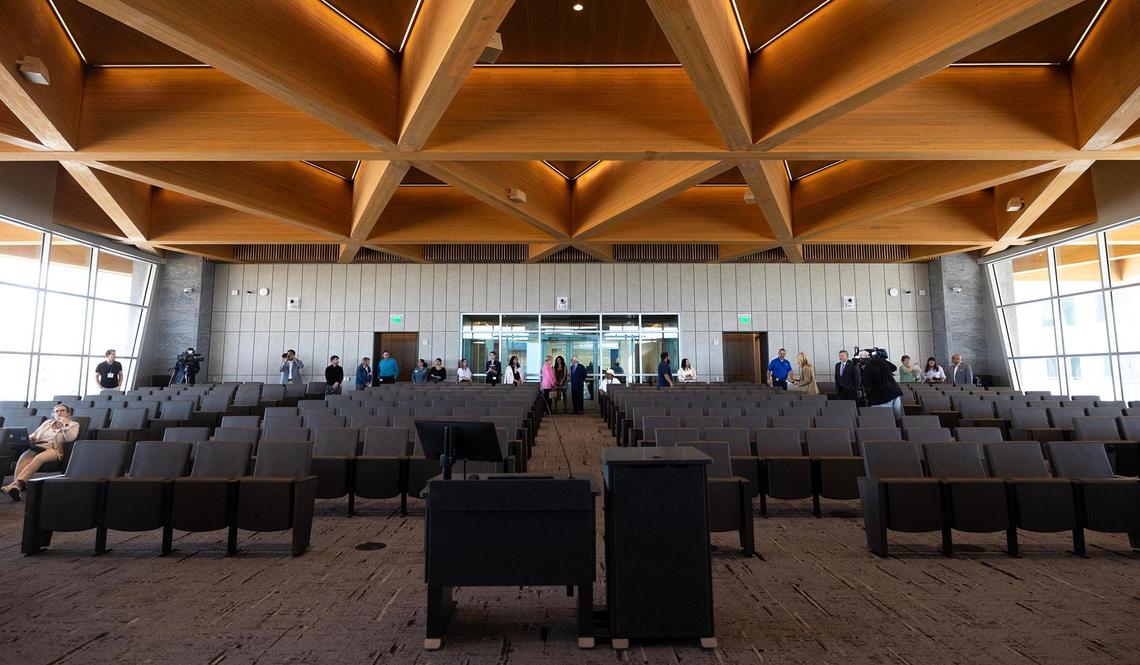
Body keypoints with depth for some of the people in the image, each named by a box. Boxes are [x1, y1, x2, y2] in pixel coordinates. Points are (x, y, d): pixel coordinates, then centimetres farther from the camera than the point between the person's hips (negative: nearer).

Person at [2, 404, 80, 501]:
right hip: (37, 447, 4)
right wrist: (28, 438, 1)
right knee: (23, 458, -29)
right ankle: (16, 486, -46)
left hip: (54, 449, -4)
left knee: (38, 458, -36)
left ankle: (17, 484, -49)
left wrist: (65, 424, -8)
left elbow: (69, 439, -6)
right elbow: (34, 434, 24)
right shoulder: (47, 422, 28)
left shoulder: (74, 425, 12)